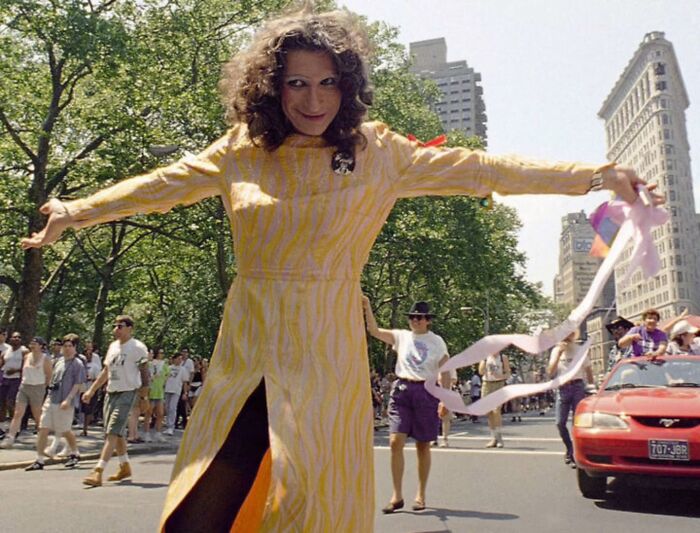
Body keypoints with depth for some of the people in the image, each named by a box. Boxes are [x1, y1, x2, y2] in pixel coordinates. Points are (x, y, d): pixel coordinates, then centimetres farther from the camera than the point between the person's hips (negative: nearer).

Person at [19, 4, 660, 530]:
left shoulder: (376, 152, -1)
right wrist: (76, 212, 17)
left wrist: (595, 175, -6)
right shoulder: (242, 150, 5)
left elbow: (476, 169, -3)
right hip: (247, 349, 3)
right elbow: (164, 184, 13)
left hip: (326, 352, -2)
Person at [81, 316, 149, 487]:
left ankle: (98, 472, -15)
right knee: (117, 433, 14)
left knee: (112, 433, -13)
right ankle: (125, 467, 29)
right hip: (111, 393, 8)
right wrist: (91, 391, 14)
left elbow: (144, 372, -9)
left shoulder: (138, 347, -9)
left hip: (127, 393, -8)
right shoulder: (113, 346, 13)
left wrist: (144, 394, -15)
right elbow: (105, 372, 18)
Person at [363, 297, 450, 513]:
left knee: (423, 446, 7)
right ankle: (397, 496, 2)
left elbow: (445, 372, 3)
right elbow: (374, 330, -3)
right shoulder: (401, 336, 8)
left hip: (426, 392, -1)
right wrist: (367, 308, -16)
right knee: (396, 442, -8)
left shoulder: (437, 341, 4)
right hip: (402, 390, 1)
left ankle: (421, 495, 22)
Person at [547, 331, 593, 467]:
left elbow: (588, 369, 12)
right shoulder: (556, 350, 10)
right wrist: (559, 354, -8)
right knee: (560, 423, -1)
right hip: (563, 389, 2)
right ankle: (570, 449, 20)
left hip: (578, 387, -1)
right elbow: (550, 372, -1)